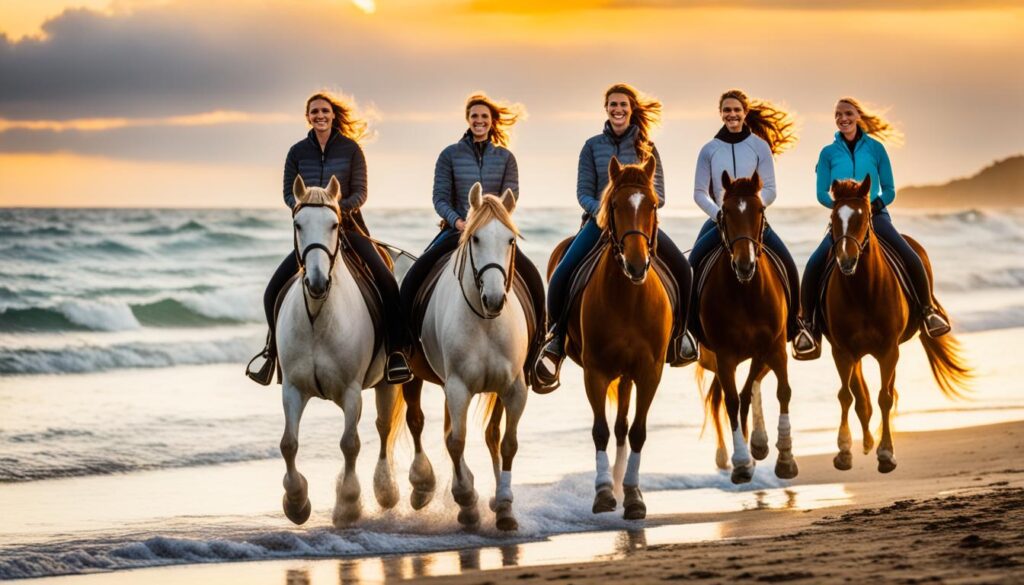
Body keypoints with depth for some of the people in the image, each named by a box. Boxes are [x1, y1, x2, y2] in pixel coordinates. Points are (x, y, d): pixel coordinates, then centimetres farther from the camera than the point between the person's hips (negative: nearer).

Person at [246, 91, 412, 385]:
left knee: (386, 281, -23)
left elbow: (360, 192, -3)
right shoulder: (297, 152, 5)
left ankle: (396, 352, -15)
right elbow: (289, 193, 5)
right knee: (273, 290, -8)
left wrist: (342, 206, -24)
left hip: (348, 226, -2)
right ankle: (272, 348, 17)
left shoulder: (350, 149, -1)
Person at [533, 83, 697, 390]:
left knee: (682, 268, -18)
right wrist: (603, 212, -16)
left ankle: (679, 333, 4)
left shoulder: (646, 148, 6)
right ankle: (555, 339, -8)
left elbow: (658, 195, 3)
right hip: (600, 218, -1)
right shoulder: (593, 146, 6)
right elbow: (584, 192, 3)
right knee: (562, 274, -24)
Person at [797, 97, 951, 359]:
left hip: (875, 215, 0)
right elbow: (822, 193, 2)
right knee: (814, 265, -23)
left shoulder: (875, 148, 4)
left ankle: (928, 310, -2)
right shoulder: (829, 153, 6)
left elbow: (889, 190, 6)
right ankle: (808, 322, -8)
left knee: (911, 259, -22)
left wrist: (873, 205, -13)